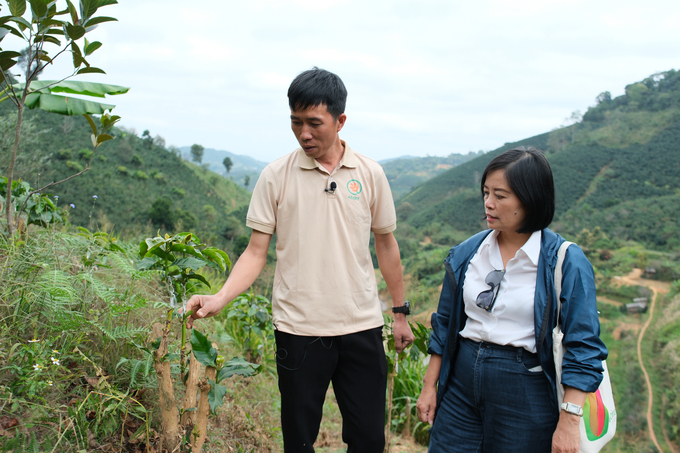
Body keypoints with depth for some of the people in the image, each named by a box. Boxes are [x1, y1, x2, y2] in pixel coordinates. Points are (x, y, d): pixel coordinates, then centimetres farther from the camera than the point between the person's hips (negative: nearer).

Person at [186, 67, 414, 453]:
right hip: (299, 329, -1)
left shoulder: (370, 174, 1)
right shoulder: (276, 176, -3)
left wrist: (401, 312, 13)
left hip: (362, 326, 1)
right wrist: (220, 299, -17)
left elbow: (386, 244, 11)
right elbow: (256, 252, -1)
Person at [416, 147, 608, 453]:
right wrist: (429, 387, 10)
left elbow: (582, 347, -12)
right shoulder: (467, 253, 2)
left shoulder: (565, 262, -11)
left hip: (526, 392, -4)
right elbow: (445, 325, 10)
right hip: (461, 386, 4)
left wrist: (568, 422, -15)